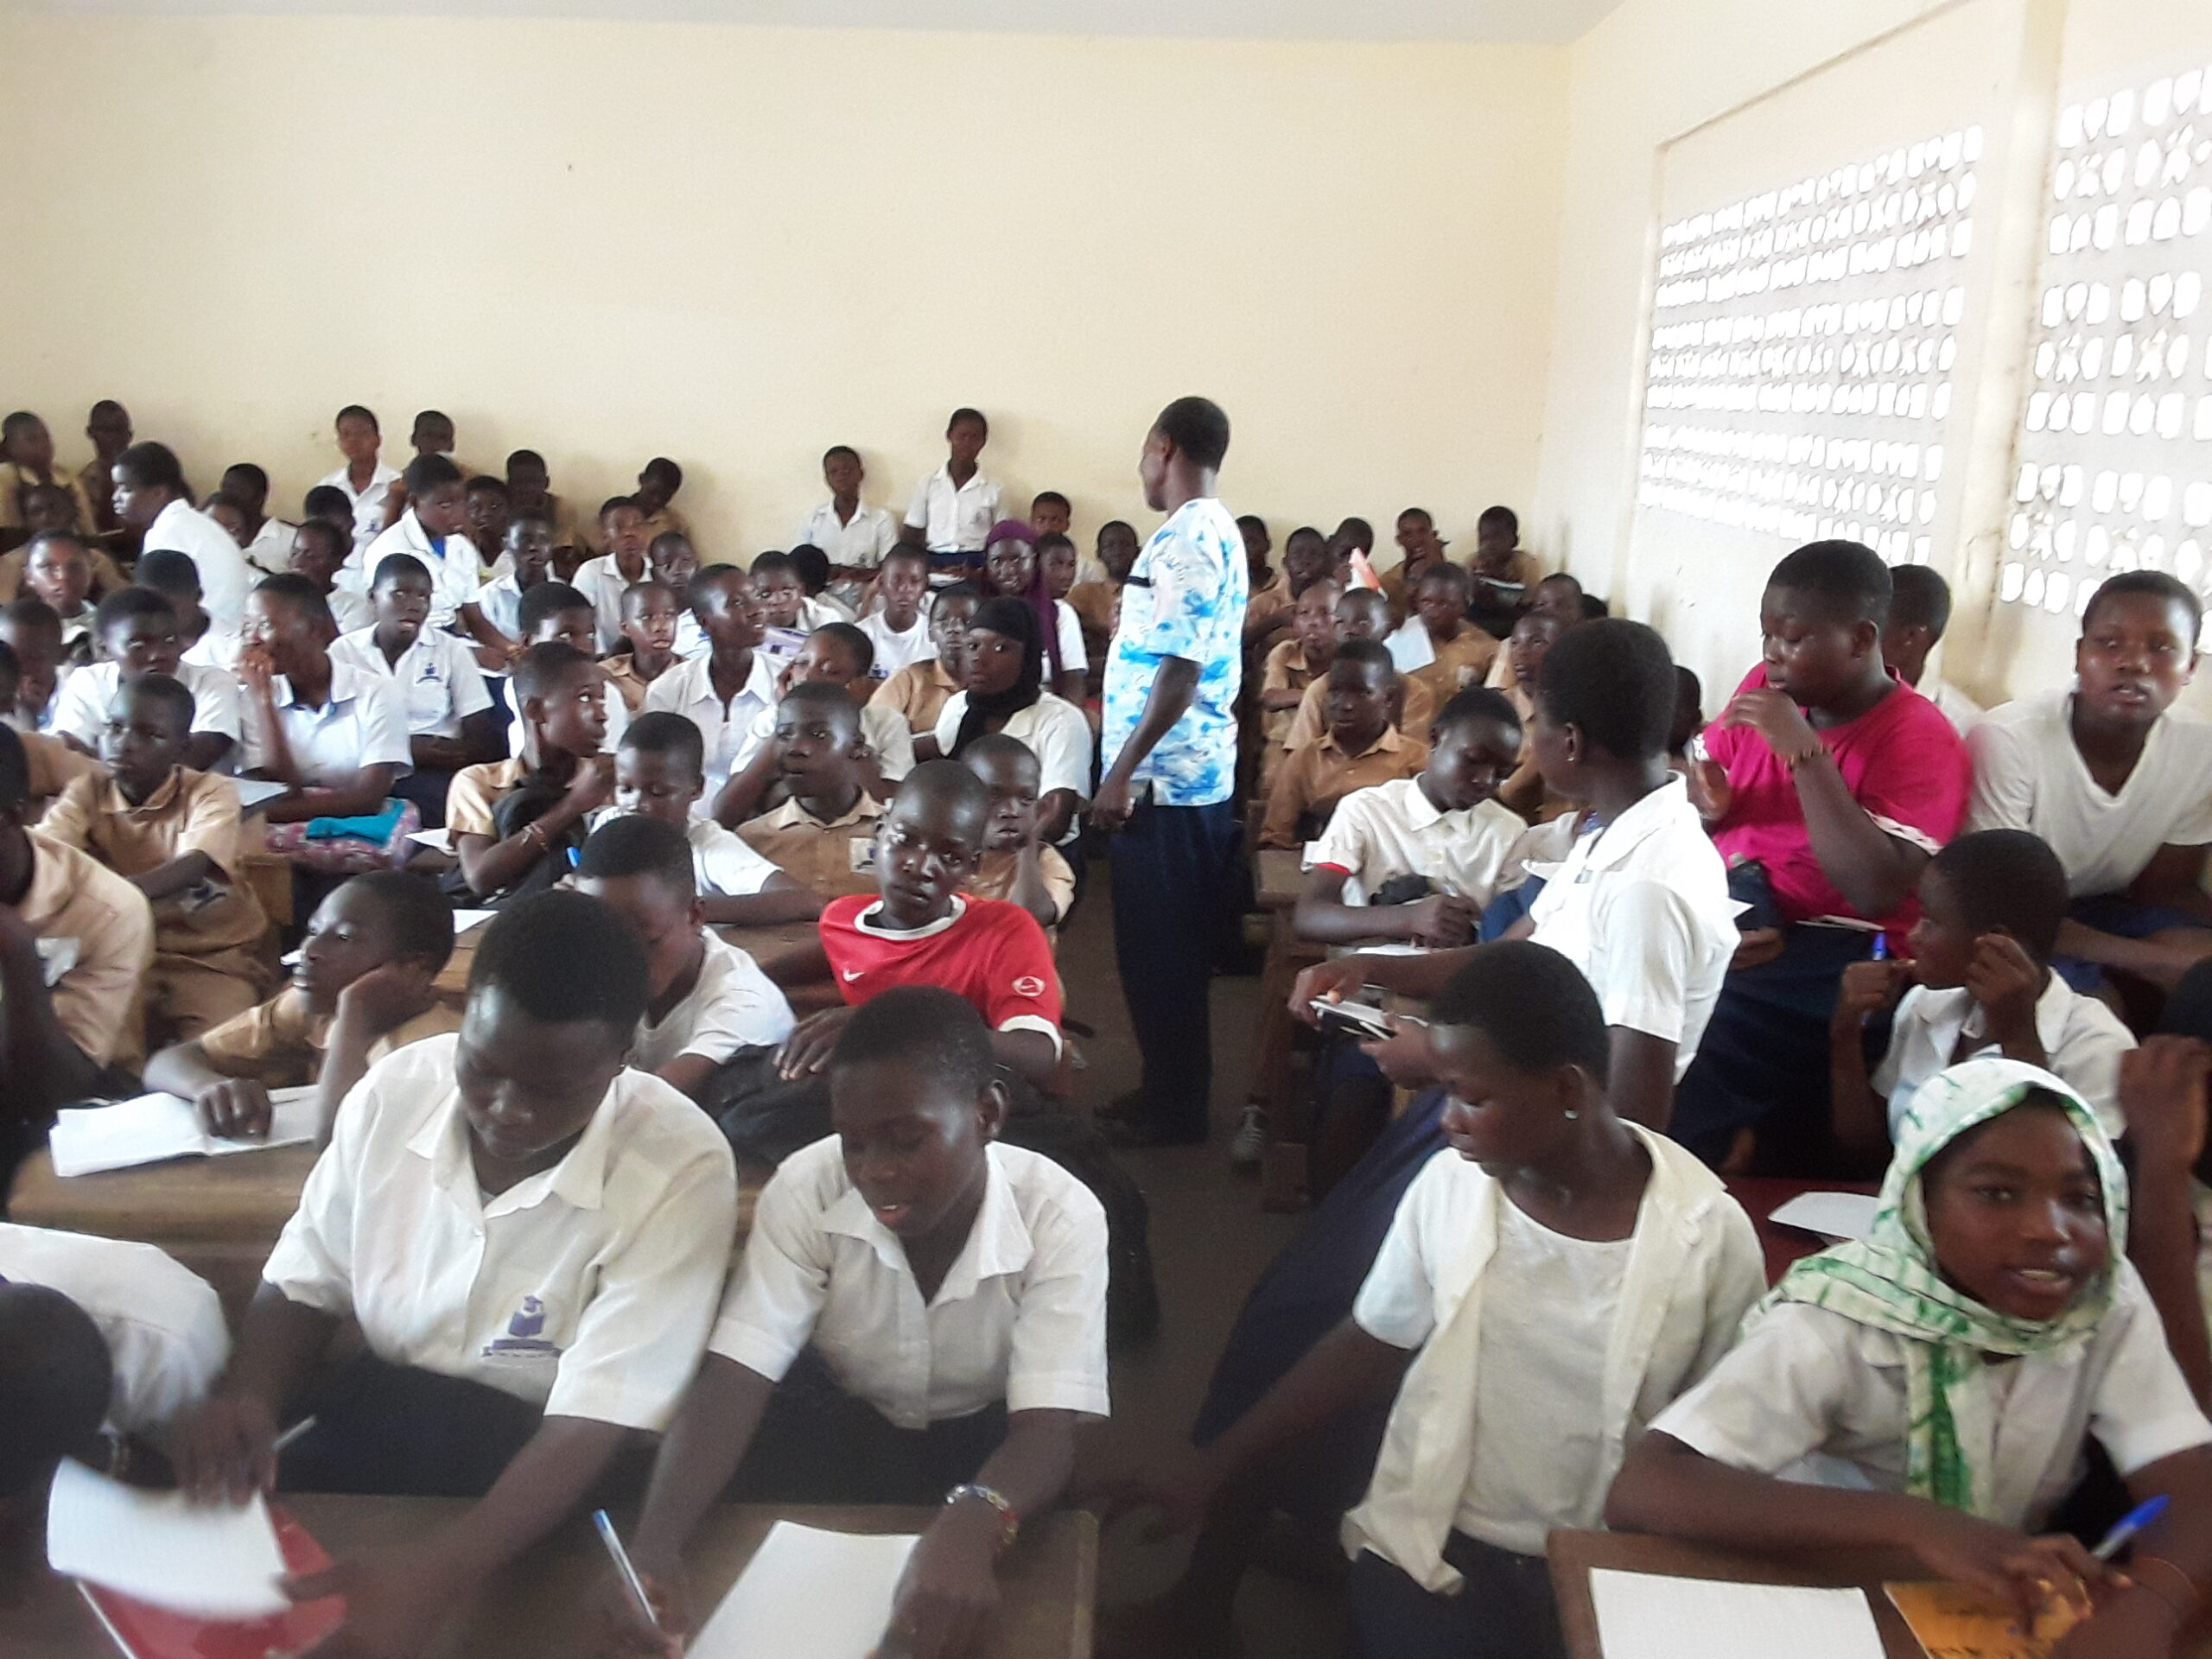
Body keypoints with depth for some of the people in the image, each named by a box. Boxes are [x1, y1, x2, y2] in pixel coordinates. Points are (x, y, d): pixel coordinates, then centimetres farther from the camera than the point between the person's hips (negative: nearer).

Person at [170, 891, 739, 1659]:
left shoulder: (681, 1169, -21)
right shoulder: (396, 1089, -7)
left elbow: (595, 1421, -24)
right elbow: (307, 1280, 6)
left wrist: (440, 1570, -37)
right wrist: (249, 1397, -15)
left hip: (548, 1457, -4)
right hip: (375, 1413, 4)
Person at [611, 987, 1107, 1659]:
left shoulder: (1061, 1217, -28)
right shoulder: (805, 1190, -24)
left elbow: (1049, 1425, -35)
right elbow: (732, 1379, -30)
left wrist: (970, 1524, -57)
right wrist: (655, 1544, -48)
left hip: (985, 1439, -2)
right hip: (841, 1422, 2)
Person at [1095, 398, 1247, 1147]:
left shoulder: (1185, 539, -17)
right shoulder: (1217, 532, 15)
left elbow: (1178, 669, -24)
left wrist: (1121, 771, -22)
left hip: (1164, 778, -10)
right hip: (1195, 772, 10)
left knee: (1157, 951, 0)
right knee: (1171, 947, 16)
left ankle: (1172, 1111, 11)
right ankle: (1172, 1094, 27)